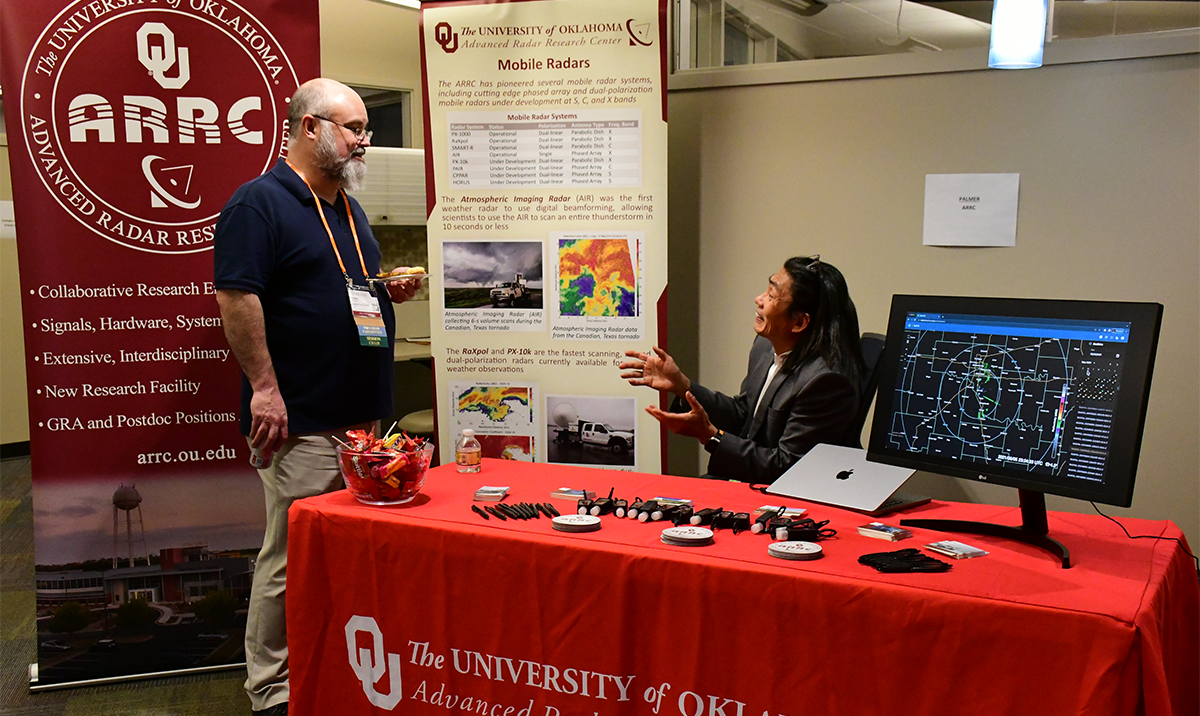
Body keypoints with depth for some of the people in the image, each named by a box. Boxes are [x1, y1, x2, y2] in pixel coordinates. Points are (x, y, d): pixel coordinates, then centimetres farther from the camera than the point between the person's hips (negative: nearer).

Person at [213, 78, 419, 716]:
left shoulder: (348, 208, 19)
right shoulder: (260, 202, -9)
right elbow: (237, 297, -16)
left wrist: (390, 289, 7)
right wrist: (264, 388, -20)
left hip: (361, 414, 9)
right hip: (301, 422, -8)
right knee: (292, 556, -1)